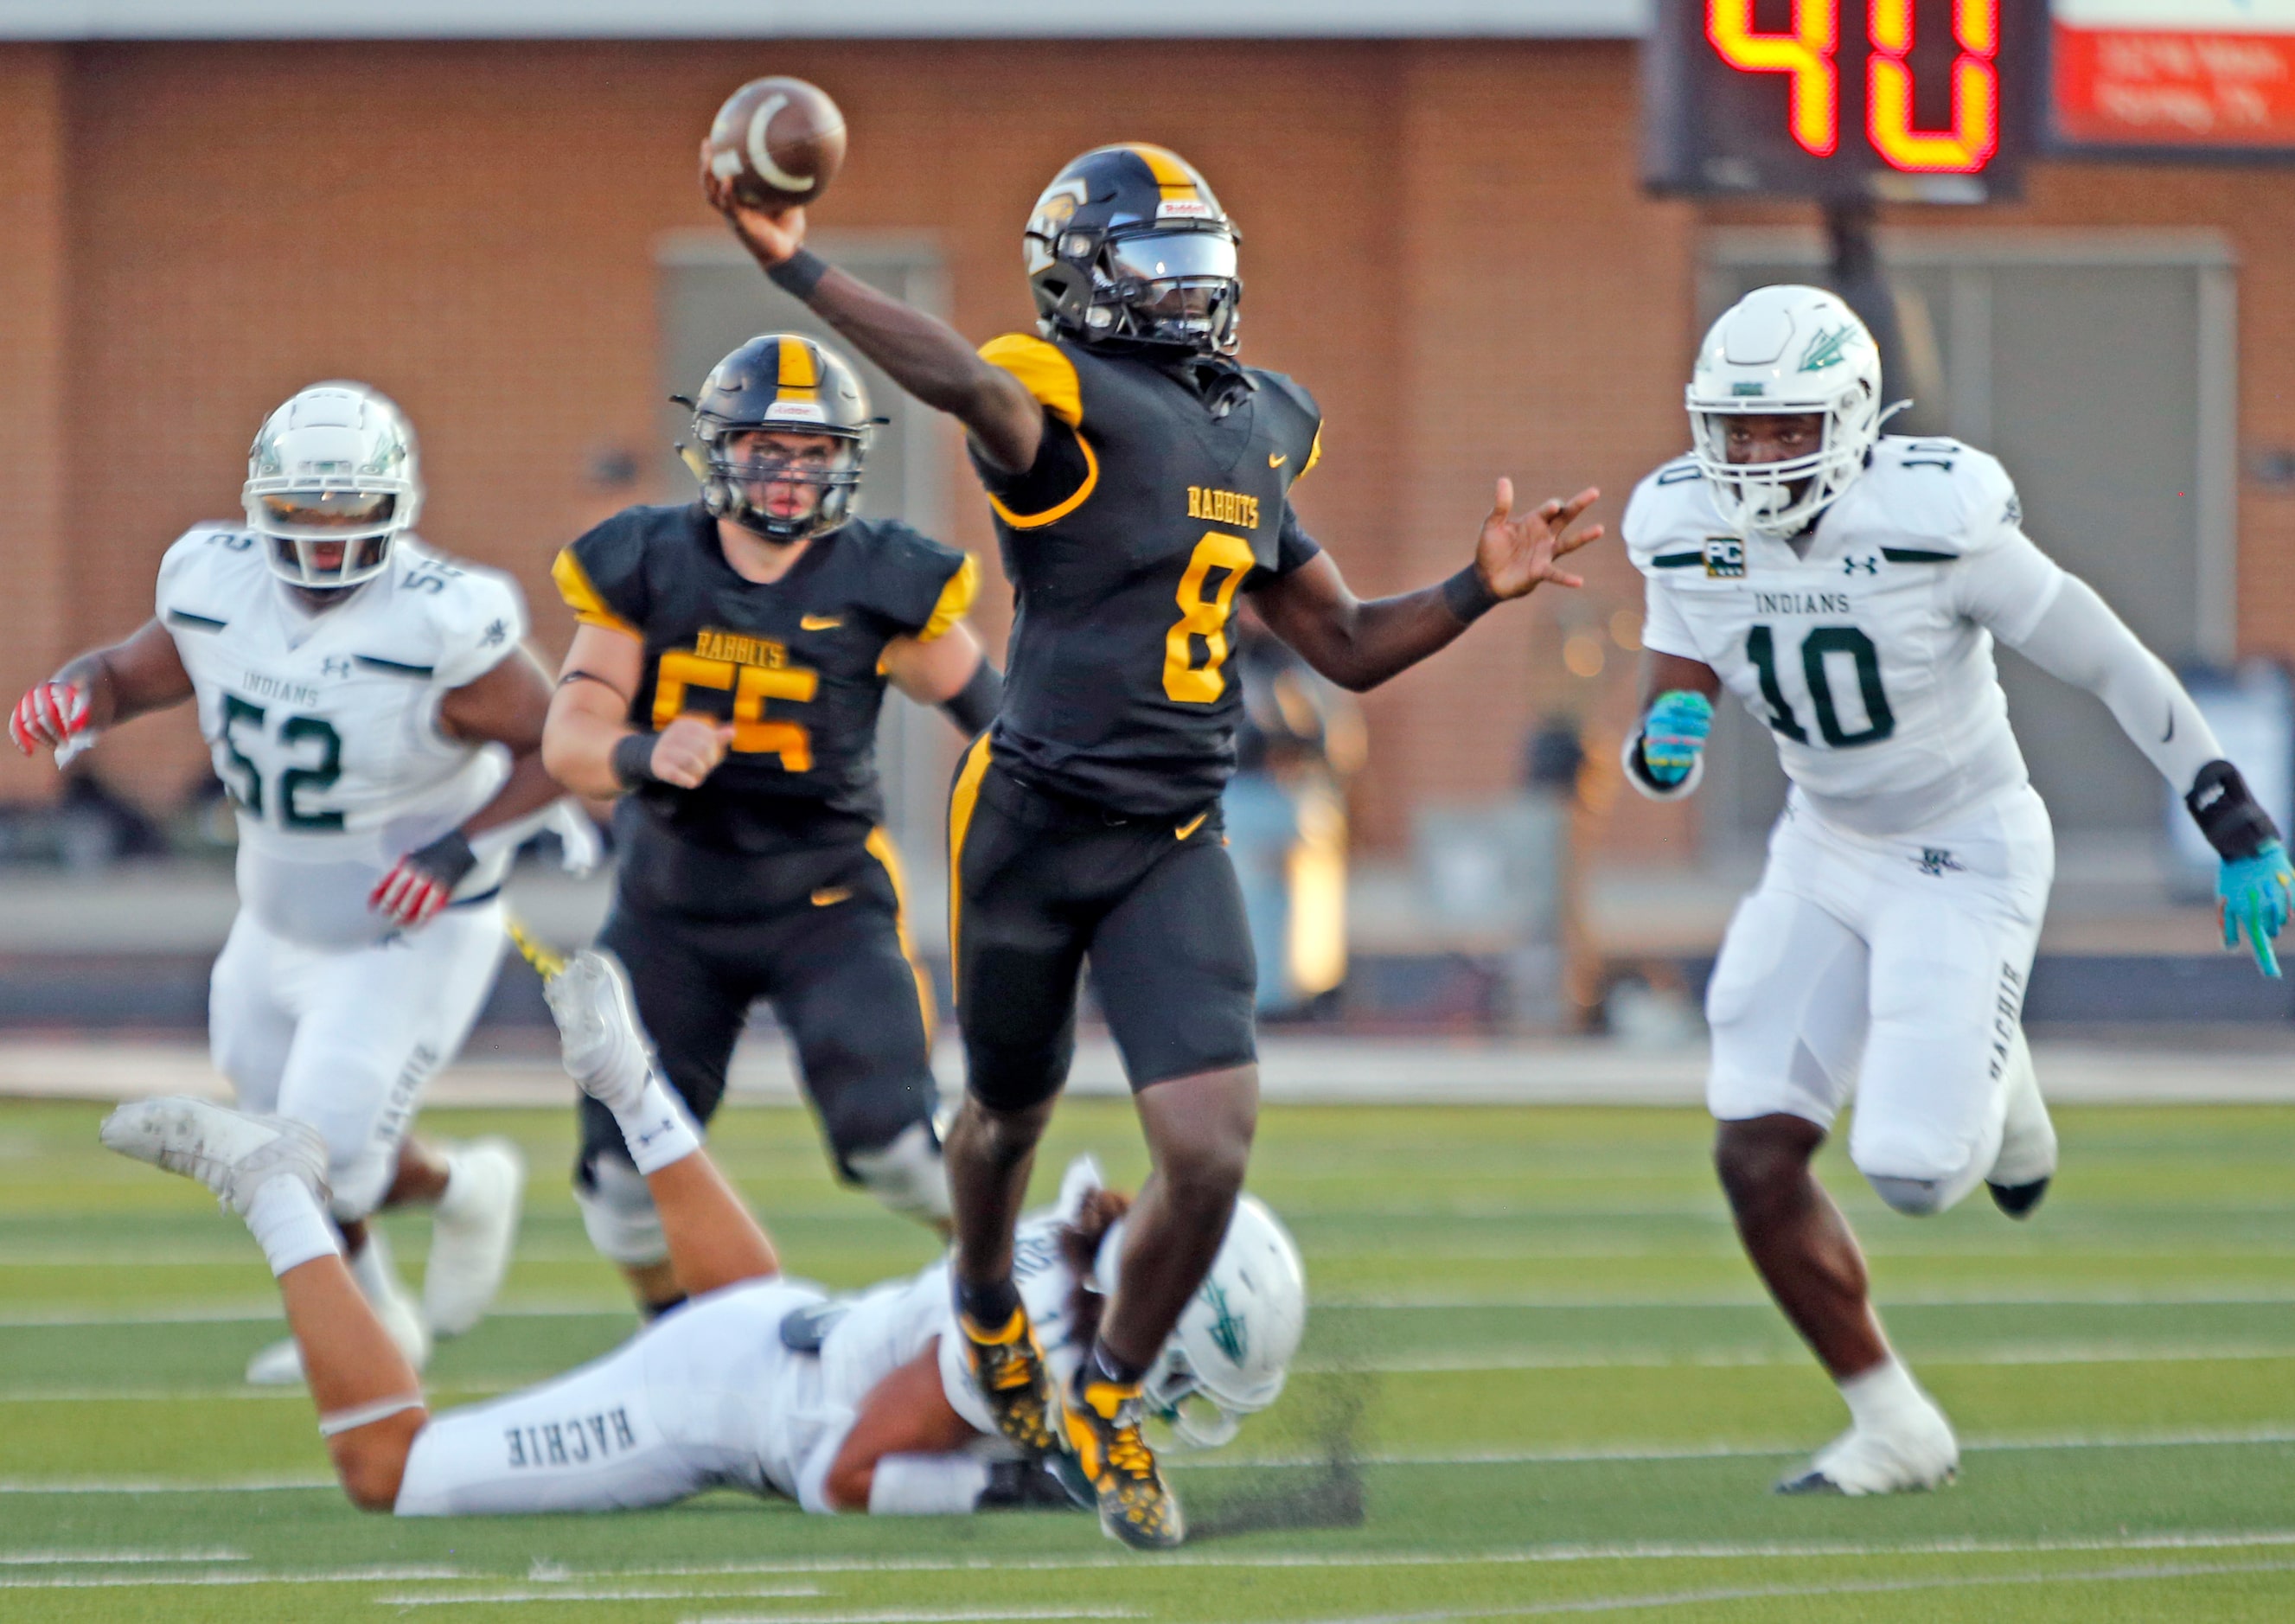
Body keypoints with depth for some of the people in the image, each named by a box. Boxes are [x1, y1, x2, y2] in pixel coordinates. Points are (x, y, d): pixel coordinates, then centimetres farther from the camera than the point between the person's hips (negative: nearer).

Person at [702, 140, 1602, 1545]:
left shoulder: (1255, 439, 10)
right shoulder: (1070, 406, -13)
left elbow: (1346, 645, 19)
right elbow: (967, 382, -38)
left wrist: (1478, 590, 6)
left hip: (1173, 845, 4)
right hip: (1036, 821, -4)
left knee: (1211, 1152, -11)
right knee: (1013, 1110, 19)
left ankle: (1107, 1404, 13)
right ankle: (988, 1301, 54)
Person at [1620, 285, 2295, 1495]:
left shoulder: (1939, 523, -25)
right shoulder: (1689, 534, -10)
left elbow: (2117, 670, -16)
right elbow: (1666, 730, -3)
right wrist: (1665, 744, -30)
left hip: (1966, 858, -5)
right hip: (1826, 852, 5)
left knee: (1911, 1169, -16)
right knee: (1756, 1157, -4)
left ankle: (1992, 1080, 22)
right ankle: (1891, 1428, 12)